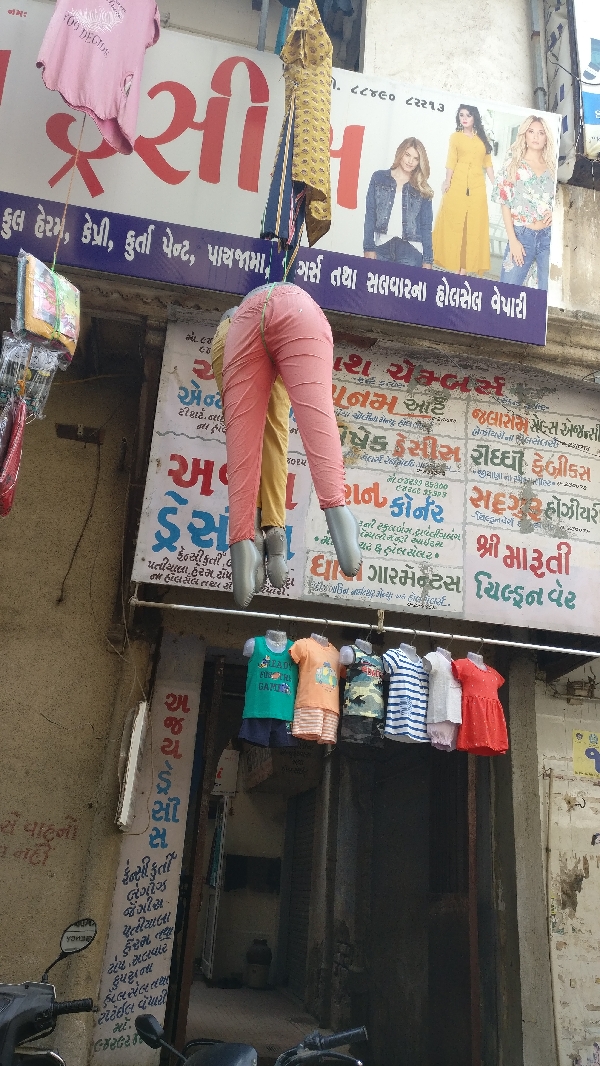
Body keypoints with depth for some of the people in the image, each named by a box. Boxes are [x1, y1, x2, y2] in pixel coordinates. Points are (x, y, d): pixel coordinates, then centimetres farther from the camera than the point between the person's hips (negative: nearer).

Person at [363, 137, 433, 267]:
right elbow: (370, 215, 4)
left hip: (410, 249, 0)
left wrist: (427, 260, 0)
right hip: (382, 247, 0)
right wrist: (369, 247, -4)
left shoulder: (422, 190, 8)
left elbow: (426, 226, 7)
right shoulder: (379, 178, 7)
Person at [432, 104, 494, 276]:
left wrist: (495, 185, 6)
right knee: (454, 223, -2)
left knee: (474, 225, 0)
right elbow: (451, 162, -2)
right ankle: (455, 265, 3)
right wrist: (447, 180, -15)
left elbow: (487, 163, 13)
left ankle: (466, 266, 3)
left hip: (477, 186, 3)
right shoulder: (455, 137, 7)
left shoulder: (482, 138, 14)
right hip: (457, 184, -3)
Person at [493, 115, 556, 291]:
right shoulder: (513, 165, 5)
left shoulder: (552, 168, 12)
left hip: (549, 236, 3)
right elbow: (505, 204, -1)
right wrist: (512, 240, -9)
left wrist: (554, 212, -5)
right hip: (522, 234, -3)